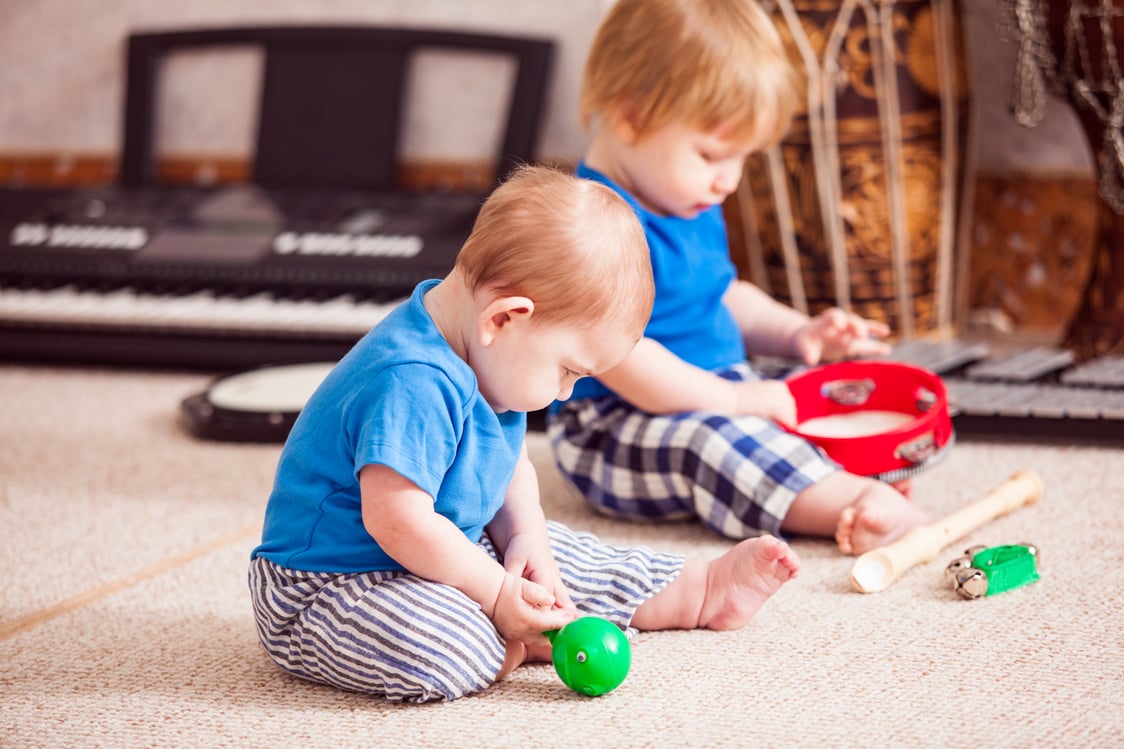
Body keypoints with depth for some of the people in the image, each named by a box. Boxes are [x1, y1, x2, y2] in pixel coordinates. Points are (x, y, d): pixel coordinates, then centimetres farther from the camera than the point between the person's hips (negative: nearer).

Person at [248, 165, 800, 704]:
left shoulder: (484, 357, 2)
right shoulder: (411, 385, -32)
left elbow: (510, 466, 13)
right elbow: (397, 520, -34)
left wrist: (525, 537, -6)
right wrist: (498, 595, -25)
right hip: (322, 590, -10)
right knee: (435, 651, -37)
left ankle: (700, 591, 28)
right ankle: (513, 643, -11)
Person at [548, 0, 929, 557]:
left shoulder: (695, 212, 12)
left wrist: (796, 333, 7)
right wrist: (732, 399, -25)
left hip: (721, 397, 10)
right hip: (612, 429, -10)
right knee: (712, 439, -37)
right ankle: (860, 505, -47)